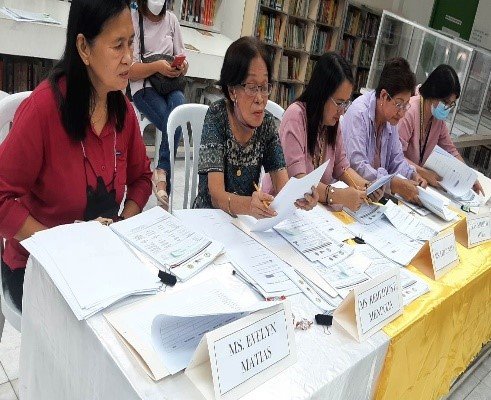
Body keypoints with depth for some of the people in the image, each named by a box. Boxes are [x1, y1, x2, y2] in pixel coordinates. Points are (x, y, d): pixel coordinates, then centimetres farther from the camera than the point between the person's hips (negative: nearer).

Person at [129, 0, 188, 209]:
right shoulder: (132, 20, -3)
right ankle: (164, 175, -19)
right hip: (144, 86, -3)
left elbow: (182, 62, 12)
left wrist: (182, 66, -12)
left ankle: (162, 172, -26)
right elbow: (130, 71, -9)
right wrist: (157, 66, -25)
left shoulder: (171, 20, 8)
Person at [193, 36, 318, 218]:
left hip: (248, 219, 4)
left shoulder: (267, 122, -2)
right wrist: (249, 205, -42)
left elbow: (282, 184, -8)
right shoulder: (216, 117, -14)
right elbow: (216, 196, -22)